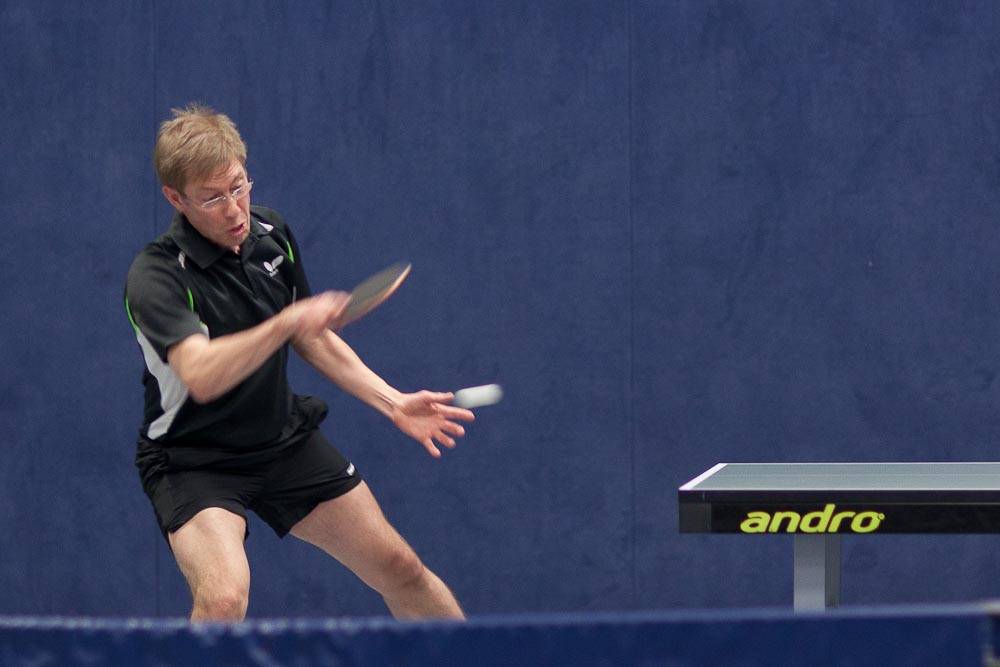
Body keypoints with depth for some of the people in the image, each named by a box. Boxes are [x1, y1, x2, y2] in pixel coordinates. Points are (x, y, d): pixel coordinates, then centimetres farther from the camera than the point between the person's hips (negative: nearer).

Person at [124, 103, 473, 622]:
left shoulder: (272, 236, -3)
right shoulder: (155, 277, -25)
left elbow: (314, 339, 12)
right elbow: (202, 376, -41)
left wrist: (393, 403, 3)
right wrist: (285, 323, -49)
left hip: (285, 441, 6)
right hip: (192, 459, -6)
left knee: (402, 573, 10)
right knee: (224, 598, -31)